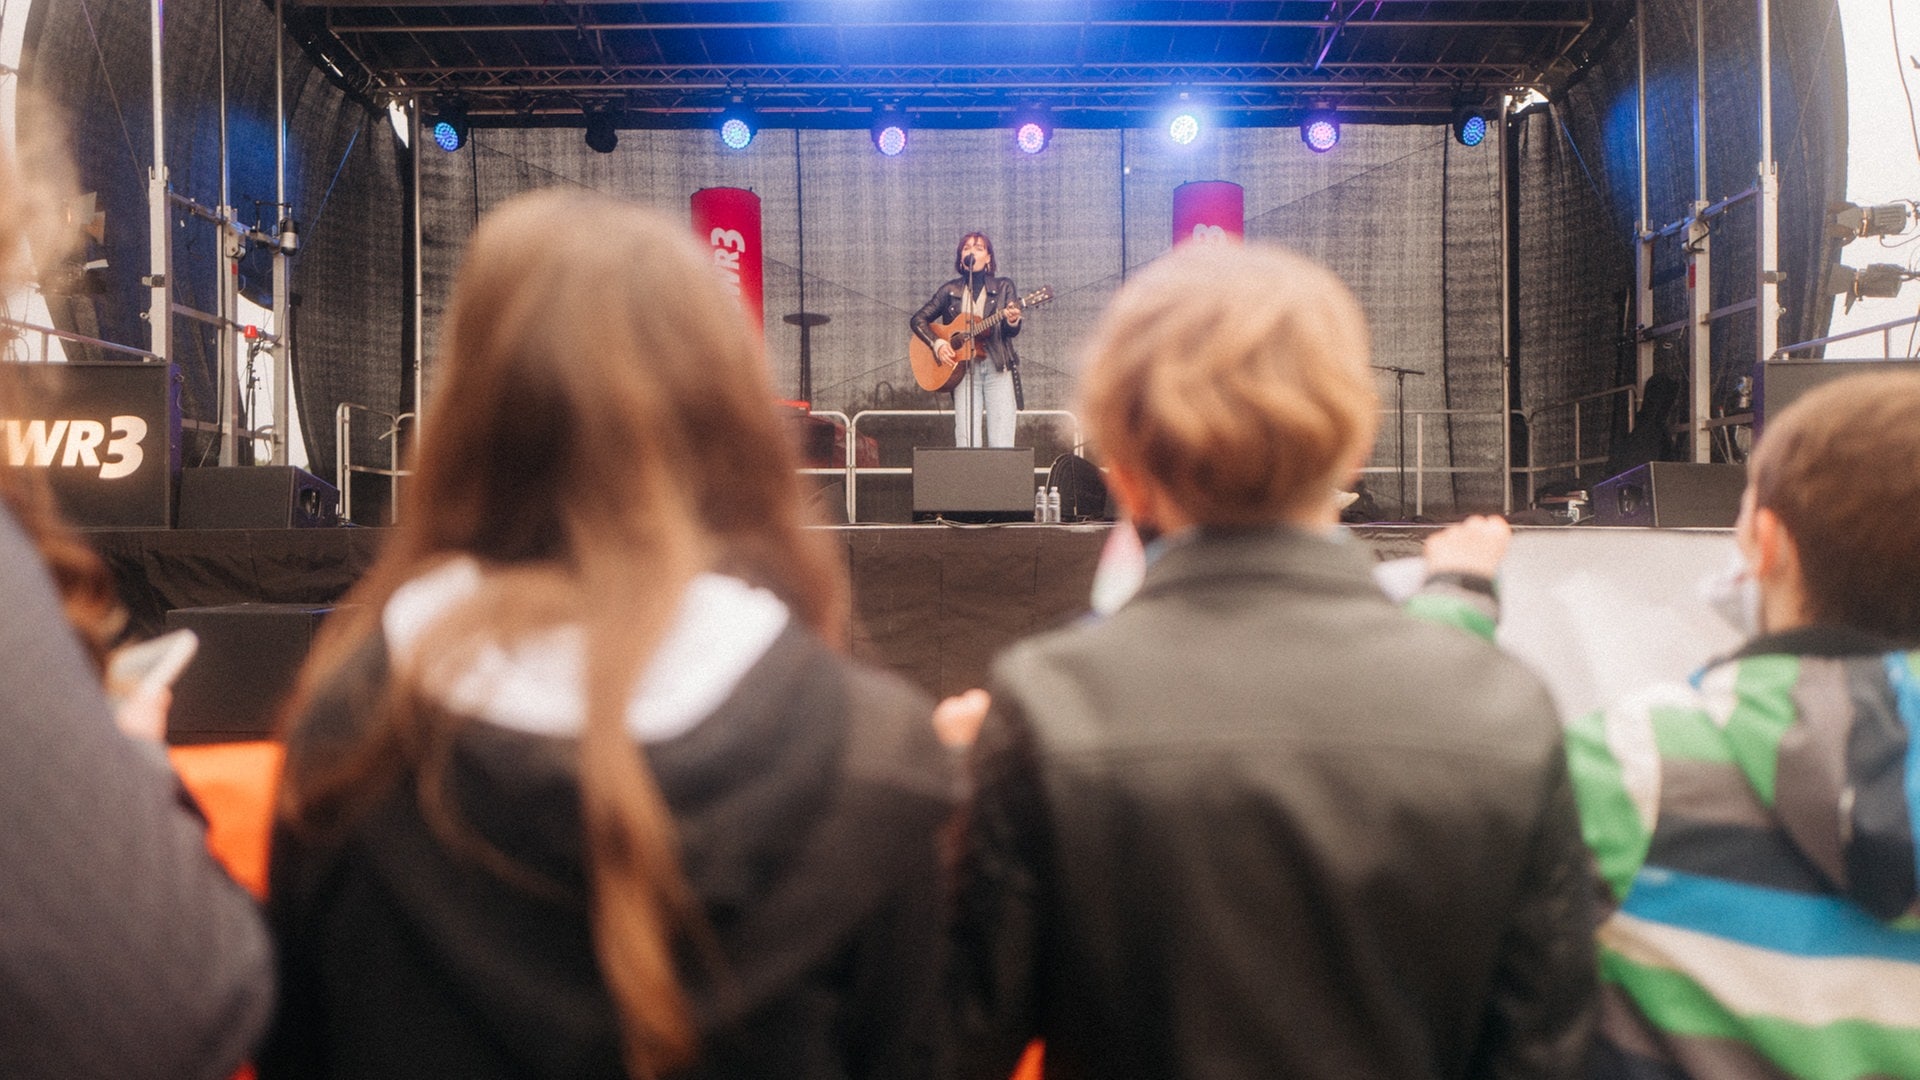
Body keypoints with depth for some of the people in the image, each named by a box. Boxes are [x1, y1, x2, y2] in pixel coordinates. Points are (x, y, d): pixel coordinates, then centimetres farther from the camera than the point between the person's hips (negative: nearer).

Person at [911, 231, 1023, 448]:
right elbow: (917, 319, 13)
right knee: (966, 442, -7)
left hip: (998, 367, -1)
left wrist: (1013, 321, -25)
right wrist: (937, 343, -4)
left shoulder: (1003, 287, 8)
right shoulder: (950, 290, 11)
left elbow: (1011, 332, -1)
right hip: (964, 369, 1)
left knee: (1001, 442, -8)